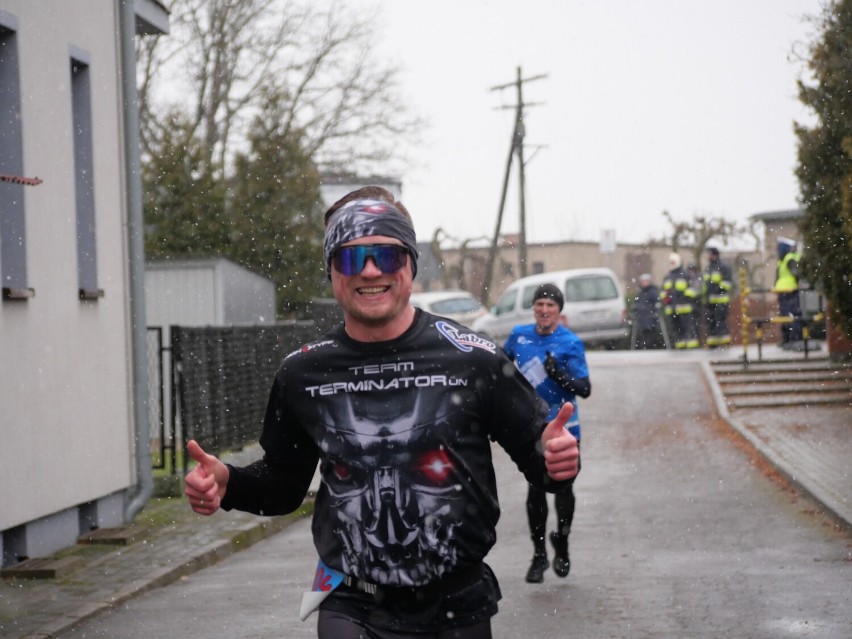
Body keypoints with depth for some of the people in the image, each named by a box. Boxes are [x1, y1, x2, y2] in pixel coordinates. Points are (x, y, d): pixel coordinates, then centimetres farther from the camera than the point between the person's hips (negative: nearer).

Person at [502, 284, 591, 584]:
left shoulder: (571, 343, -8)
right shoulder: (520, 335, 2)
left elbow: (585, 389, -12)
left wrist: (559, 375, -27)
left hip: (564, 428, -2)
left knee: (563, 489, 3)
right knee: (535, 490, -3)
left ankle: (561, 542, 30)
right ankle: (539, 555, 7)